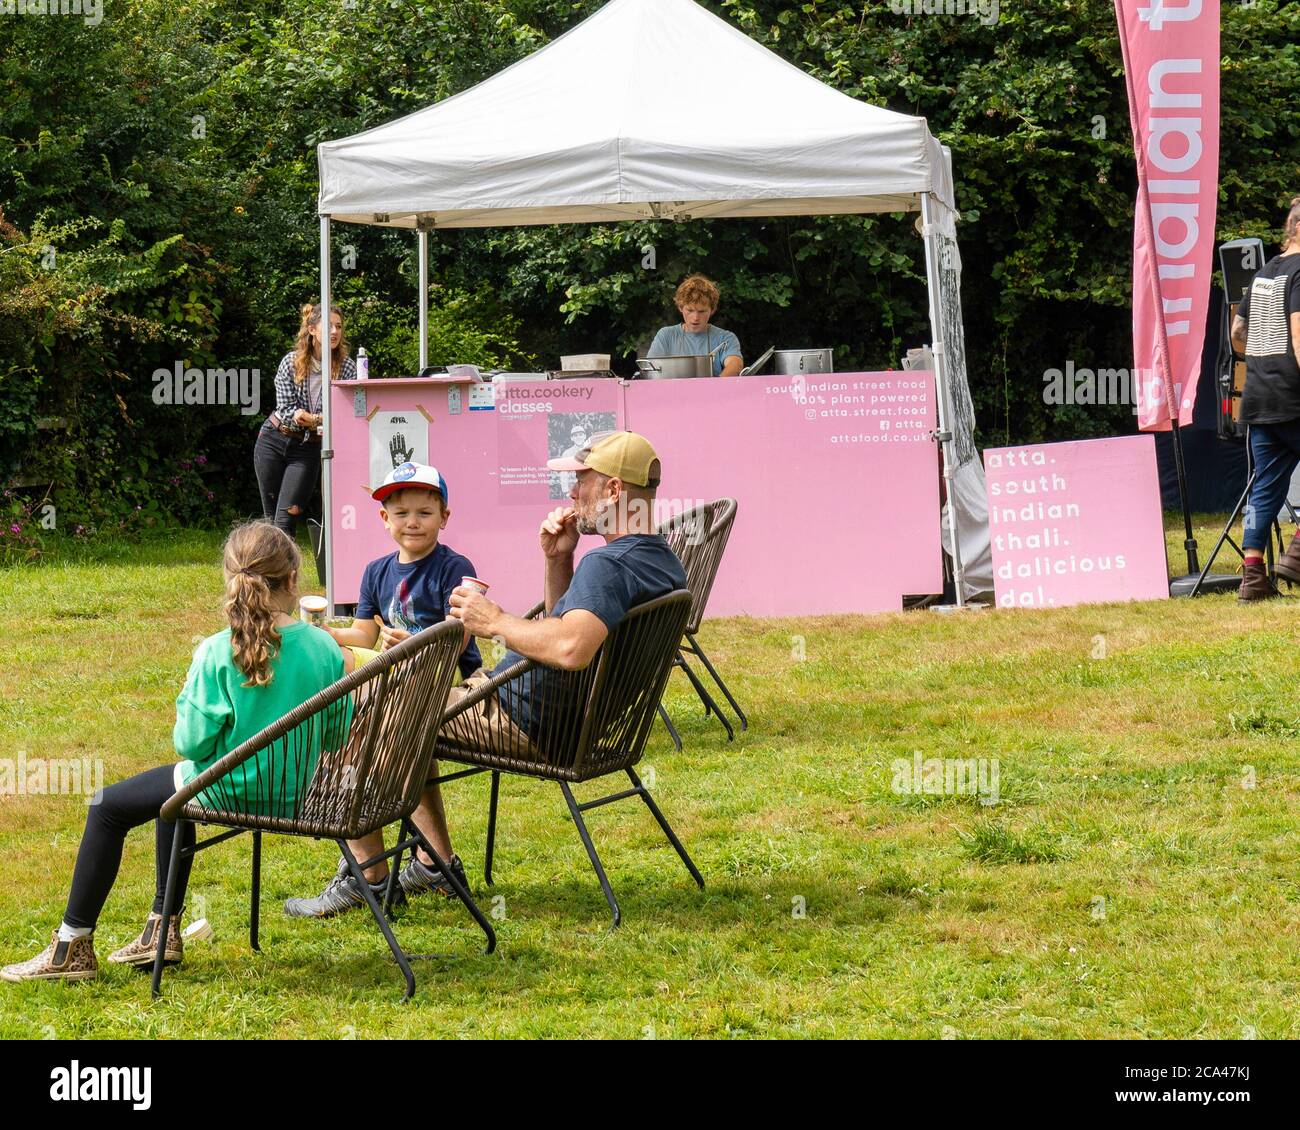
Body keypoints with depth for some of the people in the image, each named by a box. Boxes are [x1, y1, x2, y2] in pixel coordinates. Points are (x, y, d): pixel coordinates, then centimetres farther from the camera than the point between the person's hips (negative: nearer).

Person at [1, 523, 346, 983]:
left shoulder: (217, 653, -22)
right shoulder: (326, 649, -11)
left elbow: (191, 743, -17)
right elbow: (338, 734, -1)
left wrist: (189, 700, 1)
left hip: (230, 791, -6)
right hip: (296, 794, 6)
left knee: (107, 808, 17)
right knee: (172, 787, 35)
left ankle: (71, 948, 22)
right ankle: (163, 929, 42)